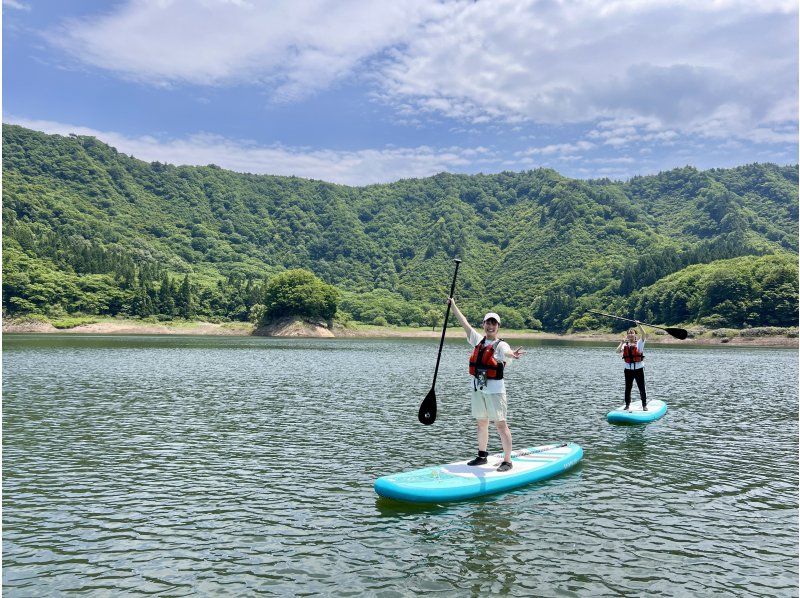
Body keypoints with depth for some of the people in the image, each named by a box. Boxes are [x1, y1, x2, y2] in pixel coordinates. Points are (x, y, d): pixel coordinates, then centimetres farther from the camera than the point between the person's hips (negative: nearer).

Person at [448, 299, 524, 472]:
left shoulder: (501, 345, -7)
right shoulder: (478, 340, 10)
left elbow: (507, 352, -30)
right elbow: (464, 323, 14)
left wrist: (512, 354, -54)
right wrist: (453, 305, 17)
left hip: (495, 389, -6)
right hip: (477, 388, 6)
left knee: (500, 424, -5)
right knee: (481, 423, 16)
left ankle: (507, 461, 0)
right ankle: (482, 456, 29)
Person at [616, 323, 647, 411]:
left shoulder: (639, 343, -1)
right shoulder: (625, 345, 5)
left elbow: (643, 334, -18)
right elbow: (618, 351, -10)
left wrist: (639, 325, -28)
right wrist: (622, 343, -21)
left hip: (639, 369, -2)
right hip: (628, 370, 2)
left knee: (642, 388, 5)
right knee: (628, 388, 8)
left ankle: (644, 405, 16)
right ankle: (627, 405, 16)